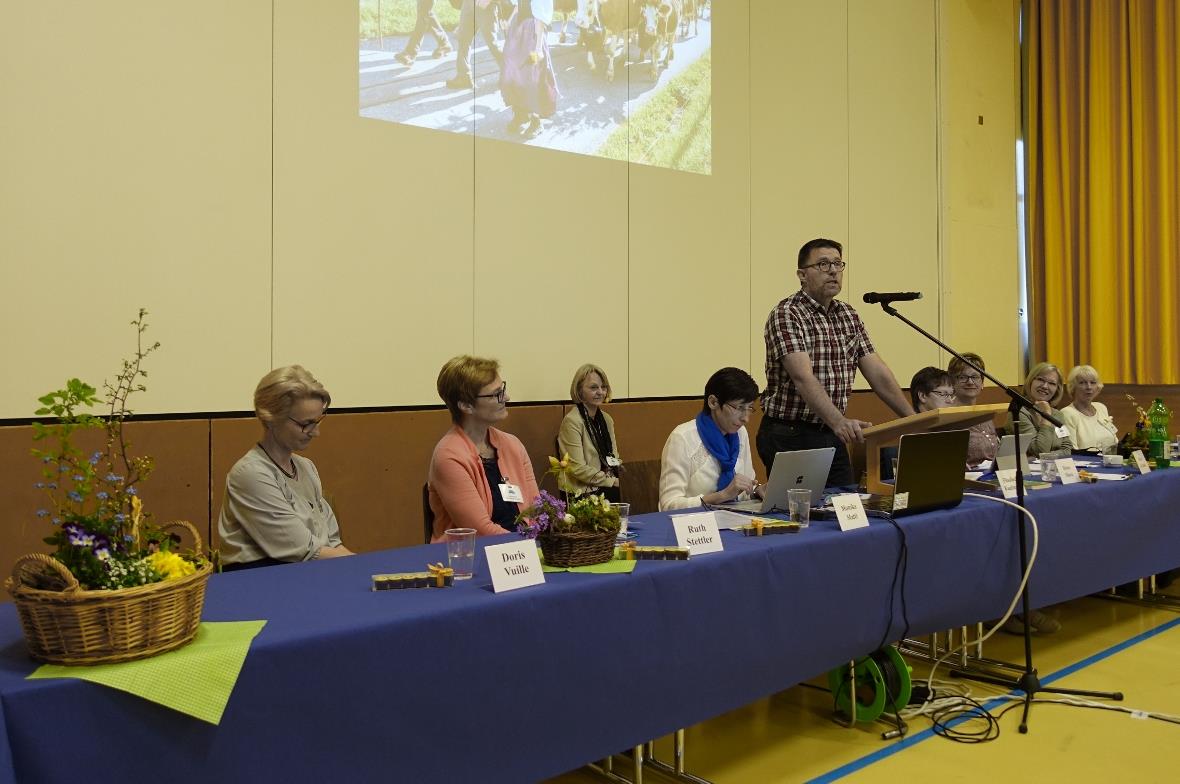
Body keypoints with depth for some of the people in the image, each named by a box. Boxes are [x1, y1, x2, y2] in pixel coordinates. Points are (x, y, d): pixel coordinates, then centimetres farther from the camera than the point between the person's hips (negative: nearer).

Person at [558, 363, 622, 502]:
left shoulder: (606, 419, 15)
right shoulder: (572, 421, -9)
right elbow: (578, 469, -14)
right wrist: (612, 481, -14)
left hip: (608, 489, 7)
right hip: (583, 492, -7)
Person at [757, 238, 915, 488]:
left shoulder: (848, 315, 11)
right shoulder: (786, 315, -13)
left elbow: (878, 373, 10)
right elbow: (803, 378, -26)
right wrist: (839, 422, -39)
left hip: (833, 436, 7)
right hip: (790, 437, -7)